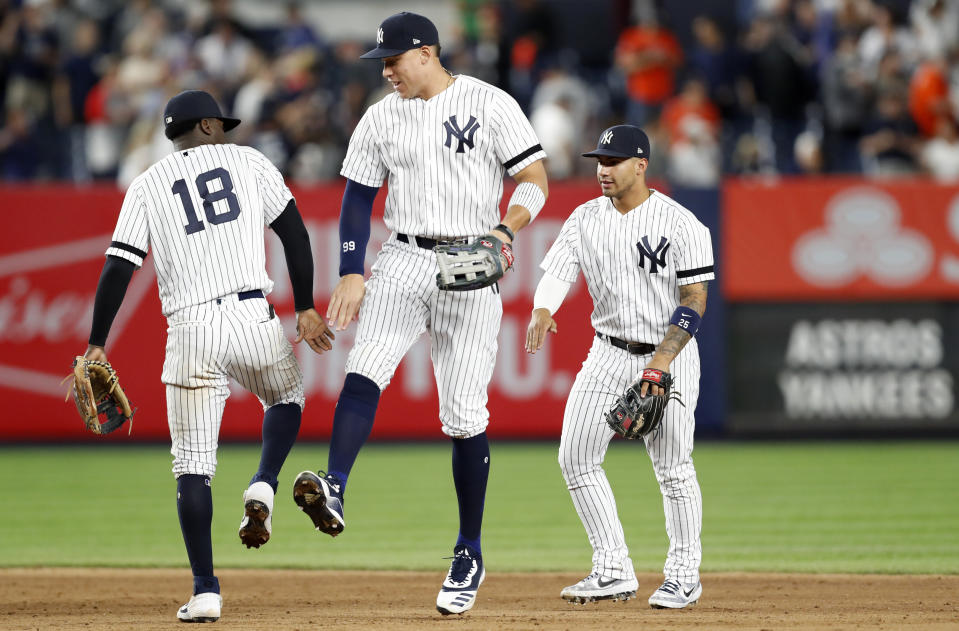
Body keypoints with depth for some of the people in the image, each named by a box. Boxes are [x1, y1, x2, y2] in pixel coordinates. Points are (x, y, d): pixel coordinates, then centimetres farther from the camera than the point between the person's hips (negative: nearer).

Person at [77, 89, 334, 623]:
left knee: (193, 466, 5)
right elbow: (294, 230, 4)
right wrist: (305, 309, 7)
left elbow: (119, 266, 4)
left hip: (189, 332, 0)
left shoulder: (148, 185, 13)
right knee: (288, 395, 31)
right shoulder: (247, 161, 12)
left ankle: (206, 591, -2)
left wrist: (96, 346, 4)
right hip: (252, 316, 0)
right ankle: (263, 488, 4)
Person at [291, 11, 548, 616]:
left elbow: (536, 179, -6)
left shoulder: (490, 105, -3)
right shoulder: (381, 119, 9)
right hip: (403, 260, 3)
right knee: (366, 368, -24)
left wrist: (505, 231, -23)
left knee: (463, 416, -2)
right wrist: (351, 272, 0)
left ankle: (470, 555, 9)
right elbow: (359, 197, 12)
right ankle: (334, 492, -40)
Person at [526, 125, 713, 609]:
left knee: (673, 469, -3)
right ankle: (613, 571, 2)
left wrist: (662, 360, -24)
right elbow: (557, 273, -8)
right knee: (576, 457, -4)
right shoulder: (585, 219, 2)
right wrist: (542, 311, -32)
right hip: (609, 353, 5)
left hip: (671, 354, -5)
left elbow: (695, 299, -14)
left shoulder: (680, 224, -13)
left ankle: (684, 574, 13)